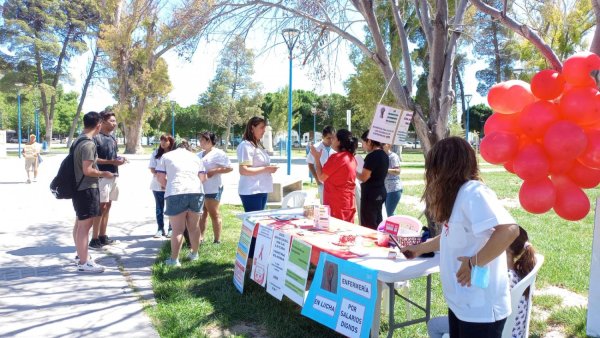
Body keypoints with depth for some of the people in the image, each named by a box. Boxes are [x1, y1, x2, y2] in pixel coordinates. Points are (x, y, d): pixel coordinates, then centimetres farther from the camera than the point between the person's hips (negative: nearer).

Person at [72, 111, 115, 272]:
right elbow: (87, 170, -23)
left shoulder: (78, 140, 10)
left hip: (79, 187, 10)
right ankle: (84, 263, 0)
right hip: (87, 189, -10)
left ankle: (81, 255, 32)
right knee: (85, 225, -6)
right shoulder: (89, 144, -20)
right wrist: (104, 173, -8)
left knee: (80, 223, 19)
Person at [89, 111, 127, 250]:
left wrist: (119, 160, 3)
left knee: (107, 206, 12)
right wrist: (112, 162, -19)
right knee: (101, 207, -5)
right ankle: (94, 239, 2)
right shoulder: (96, 138, -12)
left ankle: (103, 237, 20)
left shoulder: (112, 137, 14)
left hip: (113, 176, 8)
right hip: (102, 177, -8)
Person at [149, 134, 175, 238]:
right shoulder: (156, 153, 4)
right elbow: (152, 169, 2)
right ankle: (160, 229, 16)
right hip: (158, 185, 3)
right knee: (159, 208, 8)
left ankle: (171, 229, 13)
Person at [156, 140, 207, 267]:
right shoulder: (195, 156, 22)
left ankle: (174, 260, 2)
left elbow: (160, 177, 8)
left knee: (177, 229, 0)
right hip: (196, 192, 3)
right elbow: (203, 177, 16)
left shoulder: (166, 156, 15)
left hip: (176, 194, -3)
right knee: (194, 227, 15)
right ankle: (194, 254, 29)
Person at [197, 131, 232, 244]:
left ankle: (217, 241, 2)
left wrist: (213, 171, -18)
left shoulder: (218, 153, -7)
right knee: (202, 213, 12)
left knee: (214, 214, -3)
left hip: (212, 188, -8)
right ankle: (201, 237, 18)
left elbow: (229, 168, -13)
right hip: (200, 188, 8)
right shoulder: (200, 154, 18)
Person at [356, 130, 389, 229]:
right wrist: (364, 170, 17)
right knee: (378, 223, 14)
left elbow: (363, 178, -18)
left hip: (370, 194, -9)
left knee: (368, 225, -4)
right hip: (381, 192, 9)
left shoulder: (372, 156, -17)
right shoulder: (384, 155, 10)